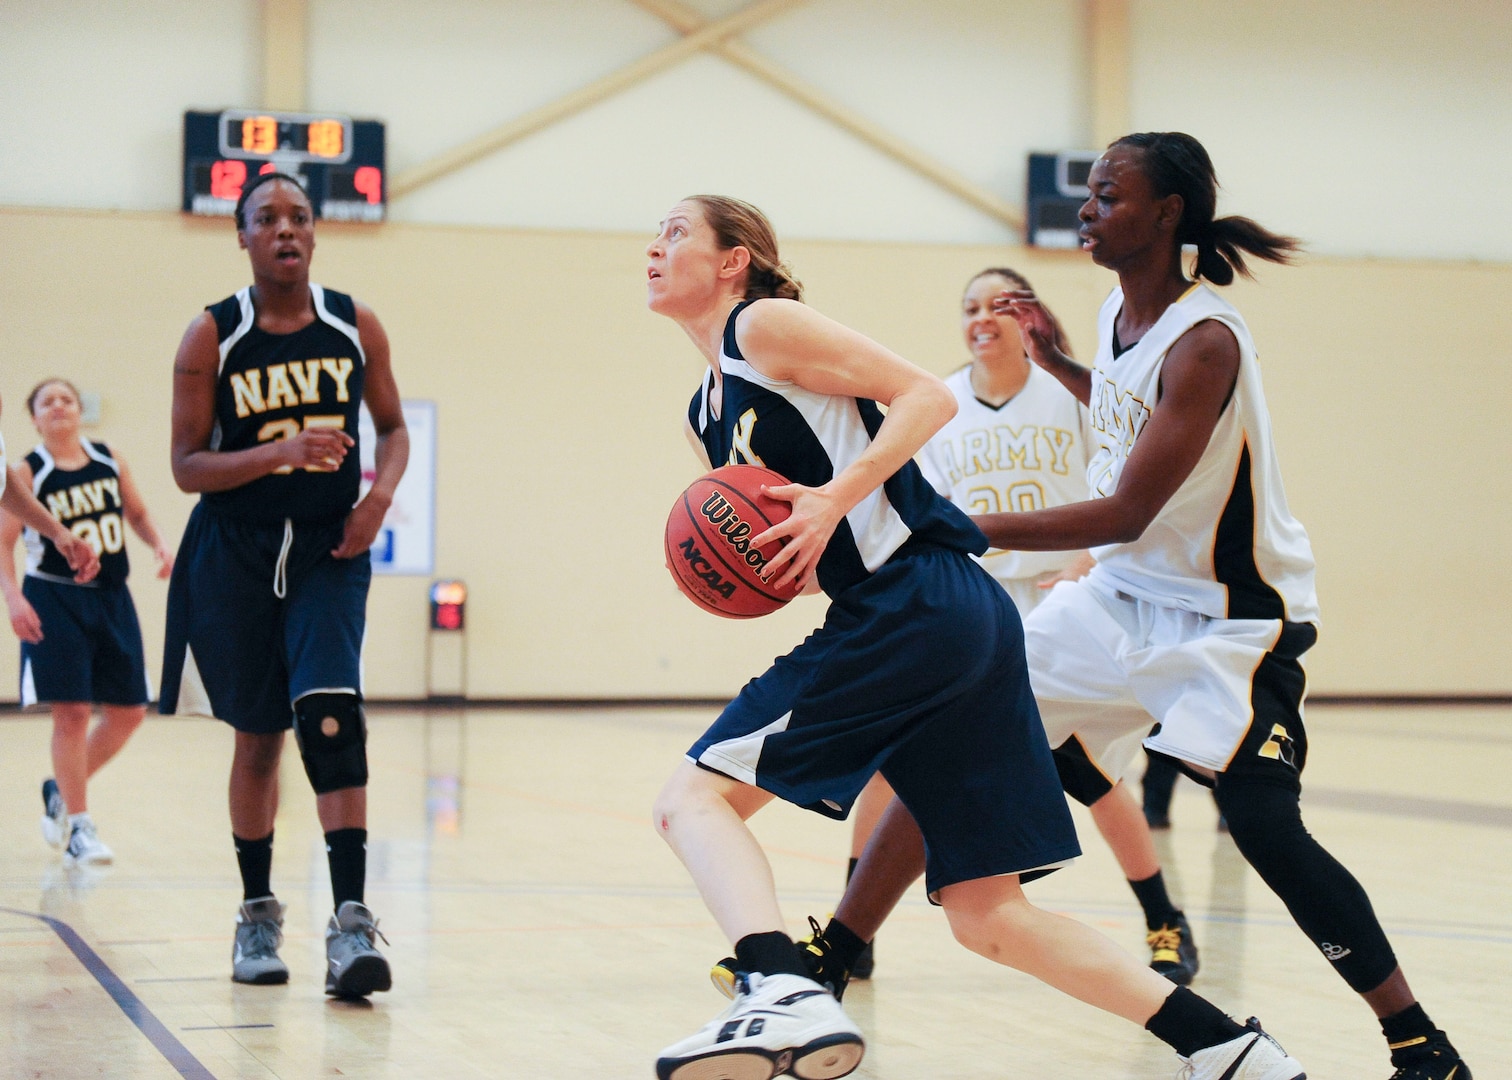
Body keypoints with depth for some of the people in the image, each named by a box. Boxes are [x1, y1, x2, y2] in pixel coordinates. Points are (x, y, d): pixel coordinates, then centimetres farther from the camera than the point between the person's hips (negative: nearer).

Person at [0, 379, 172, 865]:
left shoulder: (110, 462, 6)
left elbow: (137, 514, 18)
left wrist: (160, 545, -1)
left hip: (111, 597, 5)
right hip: (55, 601, -5)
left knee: (129, 711, 5)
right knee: (71, 711, -7)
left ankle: (61, 790, 26)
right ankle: (78, 828, 3)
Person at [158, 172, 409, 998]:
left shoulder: (355, 327, 1)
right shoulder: (211, 336, -5)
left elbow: (393, 427, 13)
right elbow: (187, 466, -6)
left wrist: (381, 494, -7)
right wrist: (280, 452, -22)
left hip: (329, 552, 0)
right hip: (235, 556, 0)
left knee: (329, 713, -19)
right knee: (258, 735, 7)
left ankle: (351, 919, -22)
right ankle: (257, 913, 26)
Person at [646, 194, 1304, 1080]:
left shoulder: (763, 325, 0)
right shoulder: (707, 419, 25)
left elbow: (928, 395, -7)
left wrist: (836, 496, -17)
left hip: (920, 606, -9)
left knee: (697, 793, -12)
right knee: (989, 917, 7)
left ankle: (786, 996, -34)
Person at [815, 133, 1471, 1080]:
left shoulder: (1206, 341, -24)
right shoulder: (1119, 315, 2)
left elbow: (1128, 514, -29)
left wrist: (966, 531, -32)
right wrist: (1055, 362, 13)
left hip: (1231, 617, -8)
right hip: (1124, 595, 8)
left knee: (1266, 830, -18)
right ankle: (834, 957, 12)